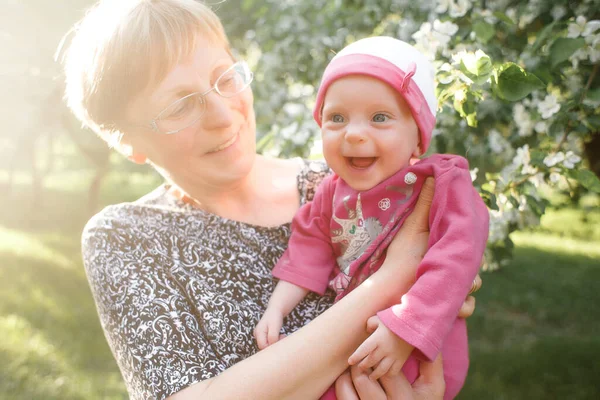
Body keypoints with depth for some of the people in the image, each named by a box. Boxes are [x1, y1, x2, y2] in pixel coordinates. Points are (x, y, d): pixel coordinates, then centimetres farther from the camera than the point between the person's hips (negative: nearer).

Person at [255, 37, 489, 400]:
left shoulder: (444, 185, -16)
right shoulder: (334, 191, 0)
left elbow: (455, 258, -26)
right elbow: (311, 247, 5)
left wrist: (405, 330, -33)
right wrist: (277, 308, -6)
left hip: (419, 349, -5)